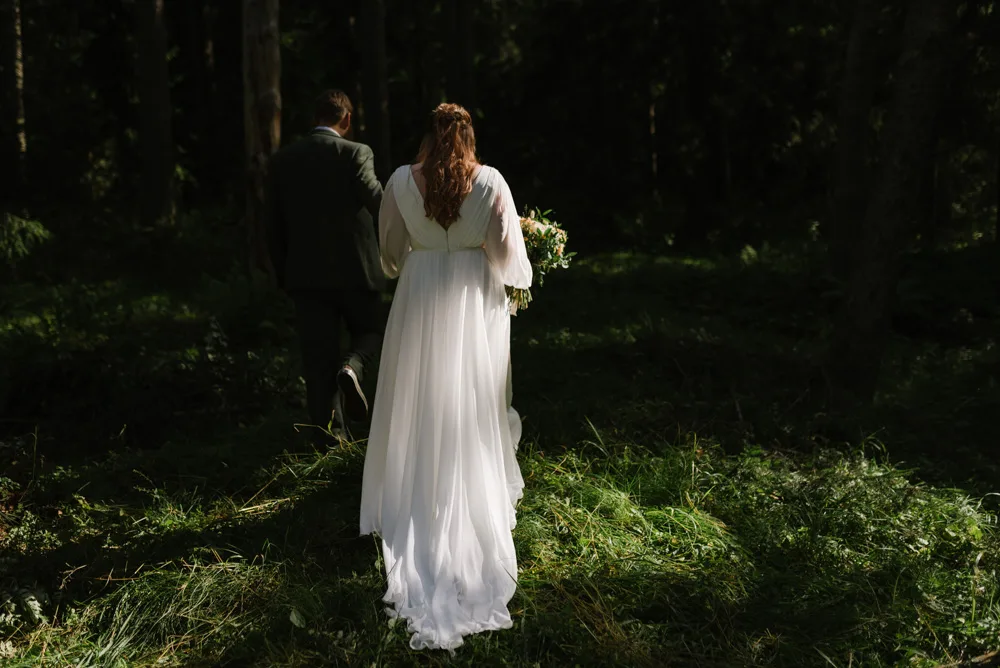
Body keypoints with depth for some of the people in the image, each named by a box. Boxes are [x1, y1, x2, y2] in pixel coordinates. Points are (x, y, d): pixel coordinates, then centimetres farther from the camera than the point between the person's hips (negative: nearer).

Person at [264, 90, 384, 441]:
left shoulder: (282, 160, 5)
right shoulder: (355, 153, -8)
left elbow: (272, 225, 8)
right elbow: (378, 202, -22)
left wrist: (285, 274, 15)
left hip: (306, 274, 3)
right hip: (355, 269, -3)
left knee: (318, 362, 8)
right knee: (369, 333, 19)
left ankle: (332, 435, 9)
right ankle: (350, 368, -11)